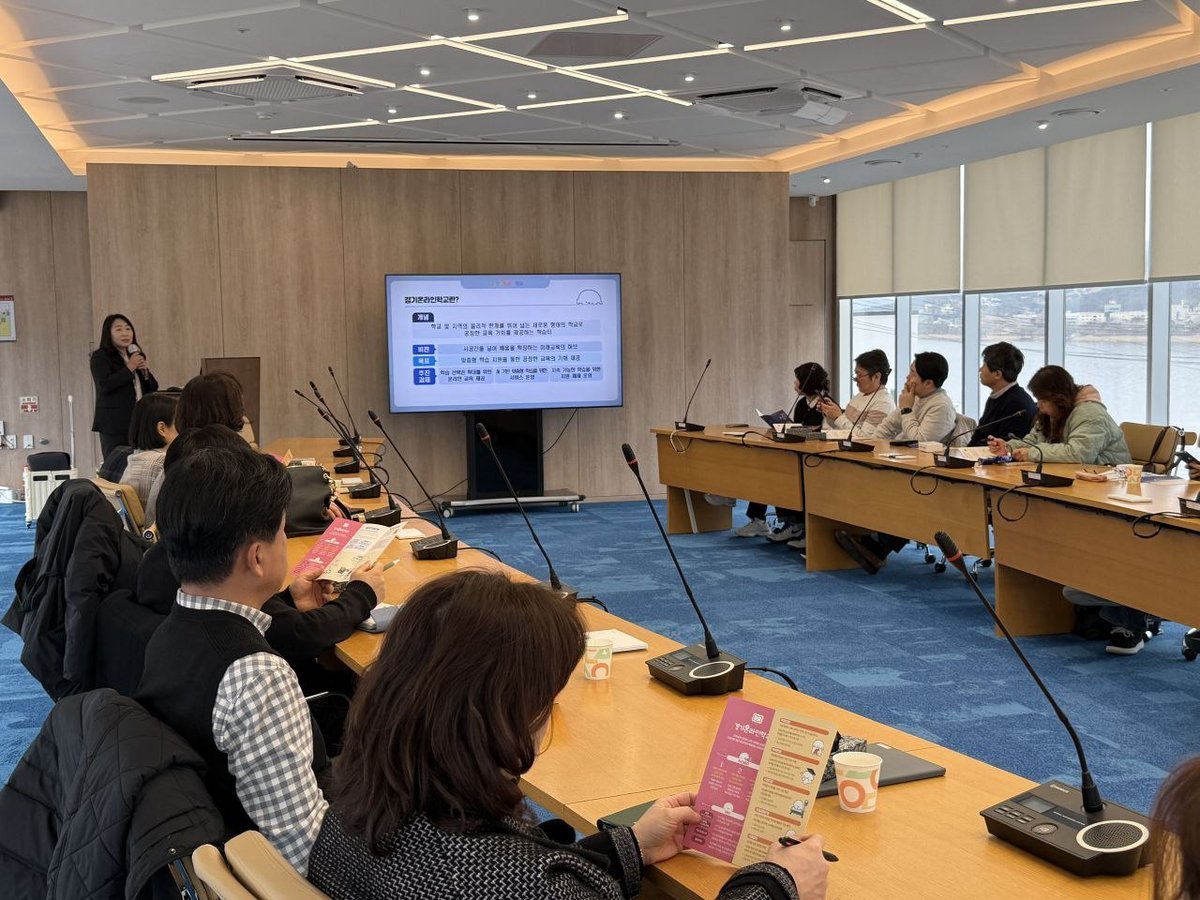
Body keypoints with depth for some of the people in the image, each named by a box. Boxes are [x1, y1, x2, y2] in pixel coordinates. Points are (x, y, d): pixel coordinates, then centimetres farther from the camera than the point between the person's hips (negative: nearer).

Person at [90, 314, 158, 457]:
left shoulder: (137, 356, 19)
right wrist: (129, 368, -10)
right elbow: (105, 385, -16)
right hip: (114, 424, -5)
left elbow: (153, 389, 20)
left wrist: (145, 371, 1)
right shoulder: (100, 357, 0)